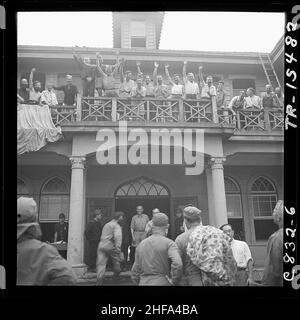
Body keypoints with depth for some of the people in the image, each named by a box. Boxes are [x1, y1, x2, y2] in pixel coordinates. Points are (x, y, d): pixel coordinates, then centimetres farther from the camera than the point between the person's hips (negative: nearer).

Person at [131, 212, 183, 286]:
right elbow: (177, 264, -23)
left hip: (144, 283, 5)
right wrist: (173, 281, -9)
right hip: (163, 282, -5)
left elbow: (135, 272, 10)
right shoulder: (169, 243, -8)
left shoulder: (141, 244, 7)